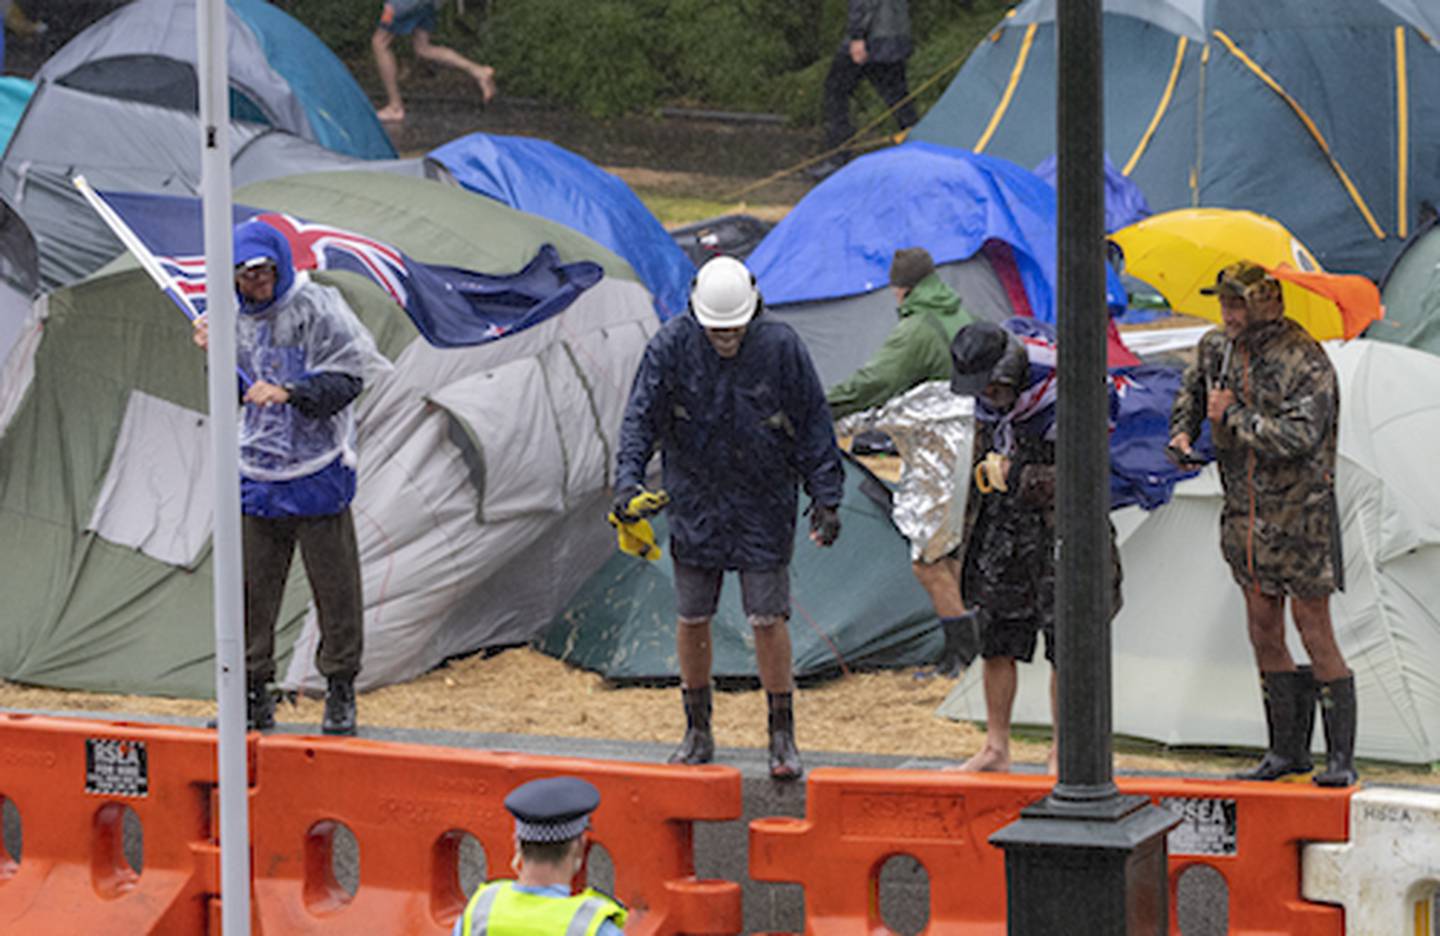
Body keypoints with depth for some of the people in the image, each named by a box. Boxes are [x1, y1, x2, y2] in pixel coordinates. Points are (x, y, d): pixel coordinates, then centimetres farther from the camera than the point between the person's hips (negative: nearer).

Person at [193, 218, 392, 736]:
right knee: (250, 587, 5)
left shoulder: (317, 308, -8)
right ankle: (254, 694, 14)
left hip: (317, 474, -5)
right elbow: (235, 394, 14)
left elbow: (347, 378, -13)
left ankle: (340, 693, 12)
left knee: (334, 585, 1)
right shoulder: (235, 317, 8)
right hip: (255, 475, 5)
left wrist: (289, 393, -25)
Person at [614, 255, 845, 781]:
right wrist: (628, 479, -26)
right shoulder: (672, 346, -9)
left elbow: (813, 426, -3)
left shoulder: (781, 348, -11)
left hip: (763, 510, -2)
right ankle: (698, 733, 20)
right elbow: (641, 415, -12)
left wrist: (826, 497, -6)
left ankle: (782, 736, 8)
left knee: (768, 619, -5)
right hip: (694, 505, 2)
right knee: (692, 619, 6)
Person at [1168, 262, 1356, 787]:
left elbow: (1299, 437, -29)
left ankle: (1341, 757, 1)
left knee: (1315, 636, -5)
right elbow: (1193, 388, 26)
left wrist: (1232, 415, -22)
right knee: (1264, 636, 9)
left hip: (1300, 515, -7)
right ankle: (1287, 749, 19)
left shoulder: (1306, 362, -18)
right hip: (1246, 516, 7)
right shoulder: (1217, 348, 5)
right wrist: (1182, 431, 7)